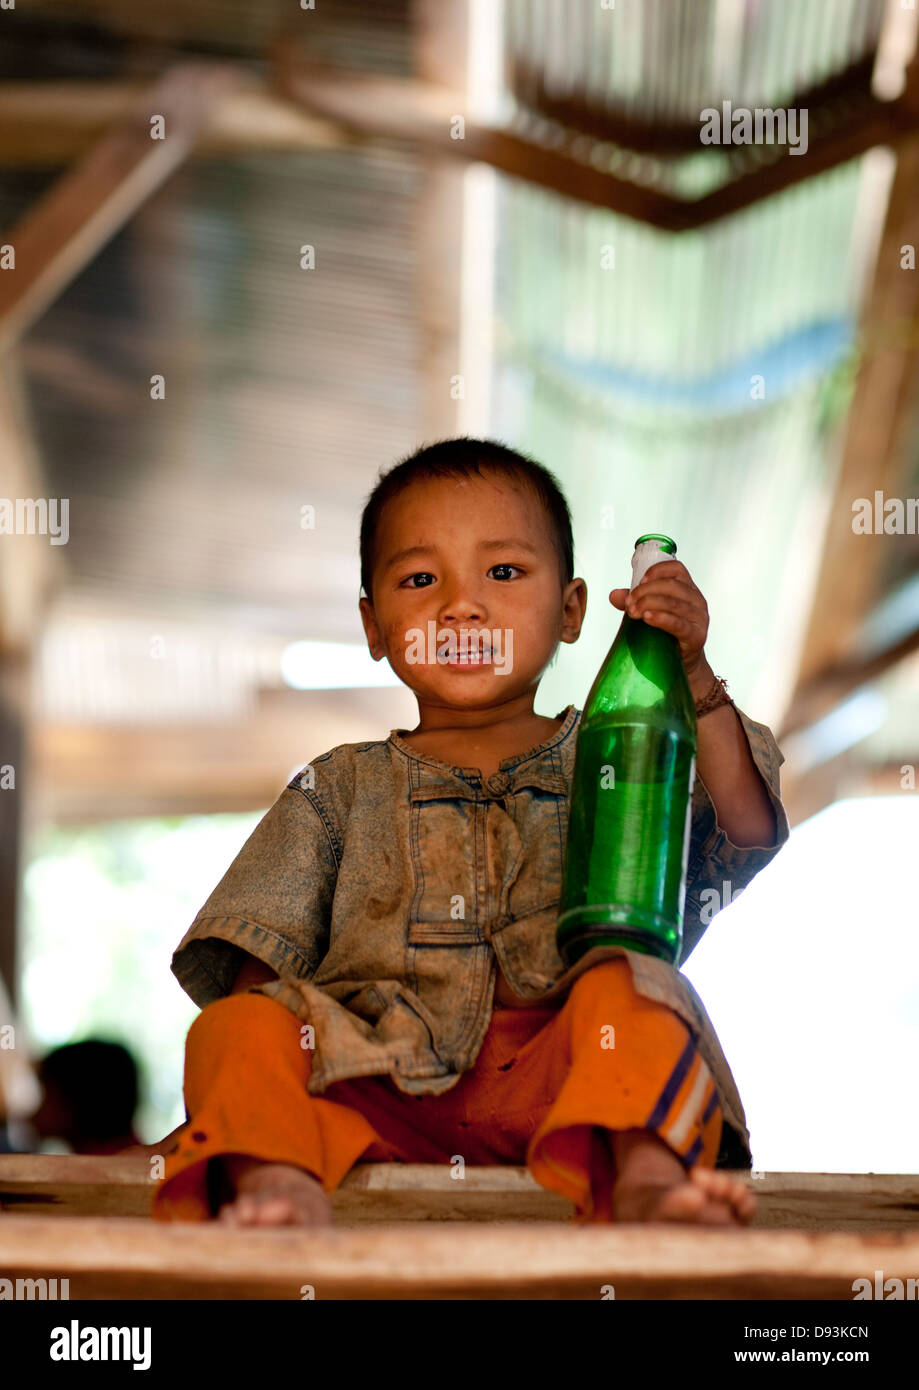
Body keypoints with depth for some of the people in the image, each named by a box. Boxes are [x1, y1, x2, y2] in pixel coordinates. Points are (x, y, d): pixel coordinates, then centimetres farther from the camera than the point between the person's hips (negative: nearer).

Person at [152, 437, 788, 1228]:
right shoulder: (341, 789, 22)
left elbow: (746, 832, 4)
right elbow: (261, 961, 14)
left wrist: (694, 678, -7)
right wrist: (261, 1043, -7)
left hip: (549, 1075, -1)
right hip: (380, 1090, 1)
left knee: (634, 987, -29)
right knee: (240, 1028, -24)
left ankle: (644, 1181, -54)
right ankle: (278, 1183, -52)